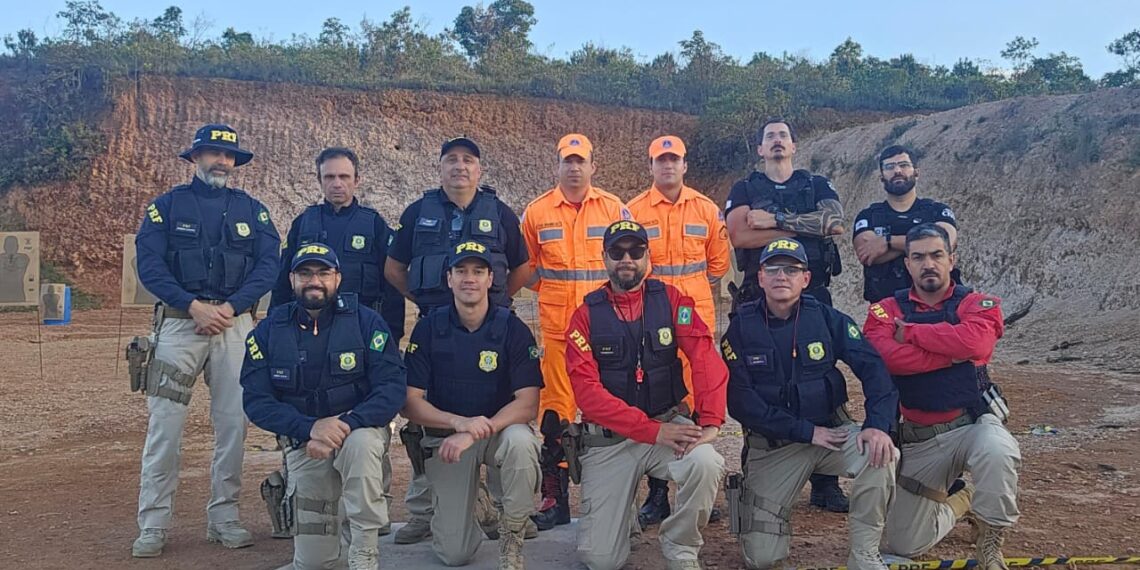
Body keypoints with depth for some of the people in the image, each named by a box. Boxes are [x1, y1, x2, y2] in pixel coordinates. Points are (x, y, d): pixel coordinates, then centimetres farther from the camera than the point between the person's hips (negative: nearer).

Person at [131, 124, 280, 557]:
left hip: (236, 323, 2)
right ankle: (152, 525, 3)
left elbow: (268, 266, 2)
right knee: (165, 423, -5)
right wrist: (195, 306, -14)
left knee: (233, 422, 3)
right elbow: (149, 266, -3)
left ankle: (224, 518, 14)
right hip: (180, 323, -2)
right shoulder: (166, 206, 7)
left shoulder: (252, 210, 12)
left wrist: (229, 308, -11)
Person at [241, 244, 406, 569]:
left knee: (360, 444, -40)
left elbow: (392, 388, -16)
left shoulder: (366, 321, -10)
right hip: (303, 442, 2)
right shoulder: (268, 331, -4)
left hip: (360, 429, -2)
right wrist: (311, 427, -27)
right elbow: (256, 401, -11)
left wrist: (345, 425, -30)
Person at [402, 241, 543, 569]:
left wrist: (475, 432, -28)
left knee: (520, 441, -37)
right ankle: (451, 508, 28)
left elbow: (527, 404, -15)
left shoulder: (512, 329, -8)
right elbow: (411, 402, -7)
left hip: (501, 430, 0)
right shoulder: (428, 329, -4)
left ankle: (511, 538, -13)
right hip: (446, 436, 1)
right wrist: (459, 422, -24)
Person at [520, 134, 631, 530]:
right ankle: (554, 496, 9)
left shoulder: (615, 209, 5)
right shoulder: (536, 212, 6)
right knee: (555, 408, 0)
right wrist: (554, 292, 8)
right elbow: (527, 267, 15)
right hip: (556, 327, 0)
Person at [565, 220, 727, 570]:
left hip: (669, 423, 1)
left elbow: (705, 359, -12)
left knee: (705, 463, -33)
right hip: (608, 437, 0)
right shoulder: (586, 315, -2)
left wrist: (711, 422, -28)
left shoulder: (670, 300, 0)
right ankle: (613, 503, 30)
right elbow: (587, 390, -12)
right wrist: (653, 431, -21)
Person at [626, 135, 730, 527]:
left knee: (696, 396, 1)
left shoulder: (707, 210, 8)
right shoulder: (633, 211, 4)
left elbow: (718, 262, 15)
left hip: (696, 316, 1)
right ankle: (657, 491, 8)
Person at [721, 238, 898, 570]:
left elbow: (874, 367, -10)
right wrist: (807, 431, -17)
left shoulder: (826, 319, -2)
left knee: (881, 455, -30)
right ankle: (749, 497, 27)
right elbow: (740, 401, -13)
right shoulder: (741, 328, -6)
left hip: (832, 429, 1)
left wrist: (878, 424, -27)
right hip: (772, 444, -1)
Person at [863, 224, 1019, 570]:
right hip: (917, 440, 2)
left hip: (973, 424, -2)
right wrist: (955, 352, -18)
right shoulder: (885, 311, 0)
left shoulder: (976, 305, -1)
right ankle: (959, 501, 36)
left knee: (997, 452, -39)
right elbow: (889, 357, -21)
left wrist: (909, 331, -15)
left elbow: (976, 342, -25)